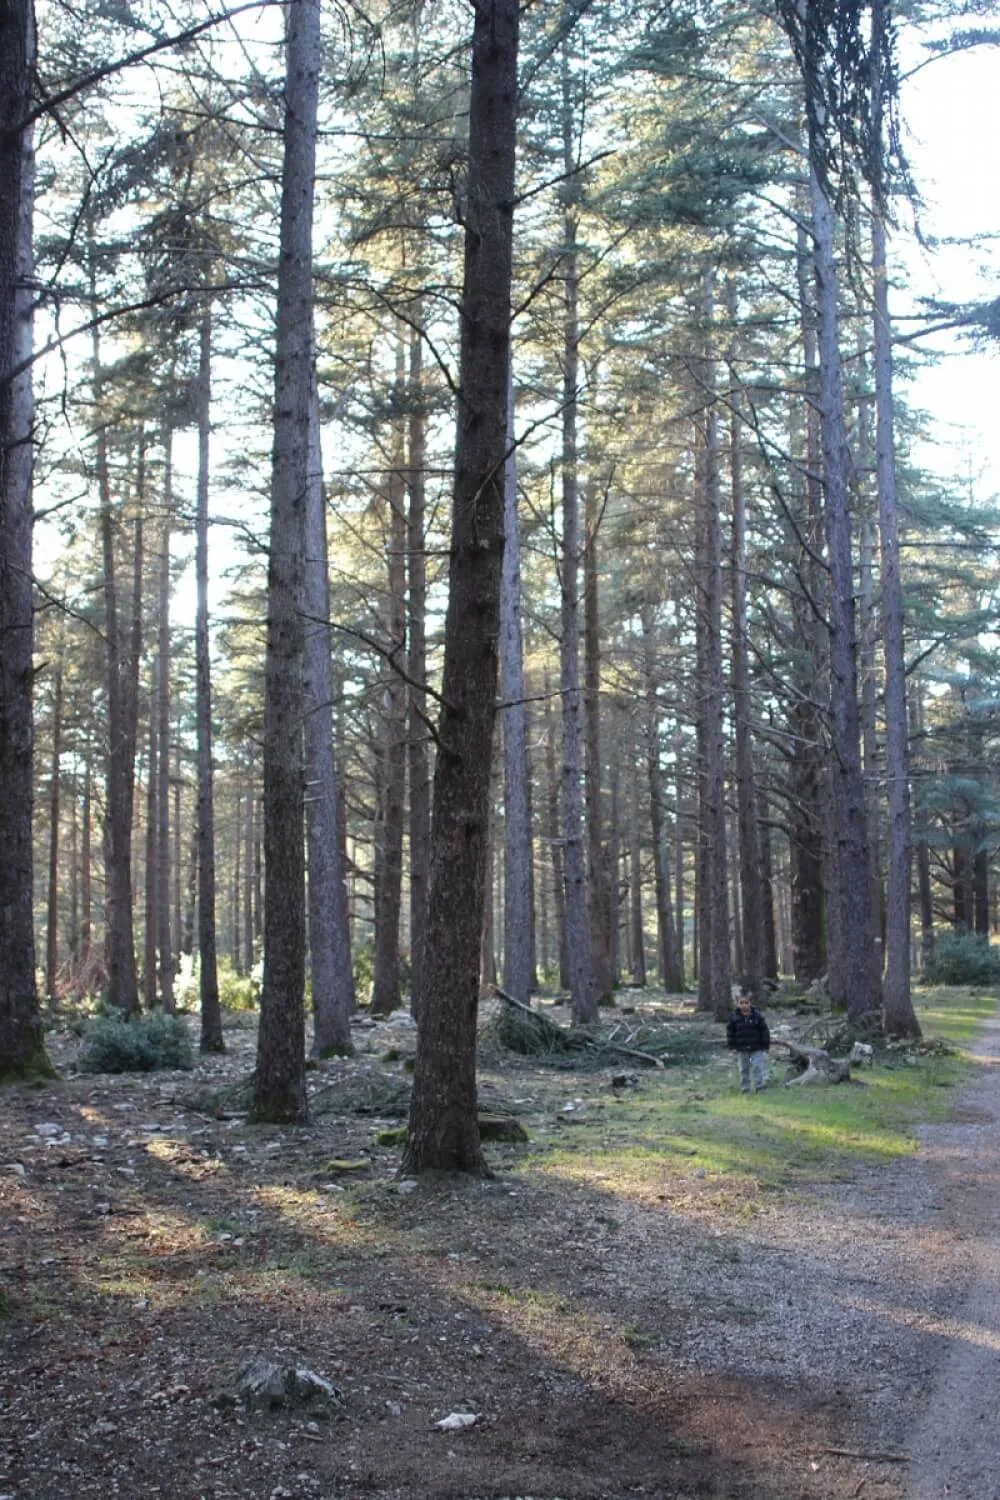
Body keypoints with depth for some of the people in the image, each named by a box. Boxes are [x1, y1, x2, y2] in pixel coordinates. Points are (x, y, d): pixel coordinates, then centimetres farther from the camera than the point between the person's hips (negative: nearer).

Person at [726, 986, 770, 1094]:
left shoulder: (757, 1016, -8)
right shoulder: (734, 1017, -5)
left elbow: (764, 1031, -3)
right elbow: (730, 1032, 2)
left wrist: (765, 1045, -4)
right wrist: (732, 1046, -1)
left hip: (756, 1048, -2)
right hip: (741, 1049, 2)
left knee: (757, 1067, -5)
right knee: (744, 1069, 9)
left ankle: (759, 1086, 4)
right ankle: (744, 1088, 17)